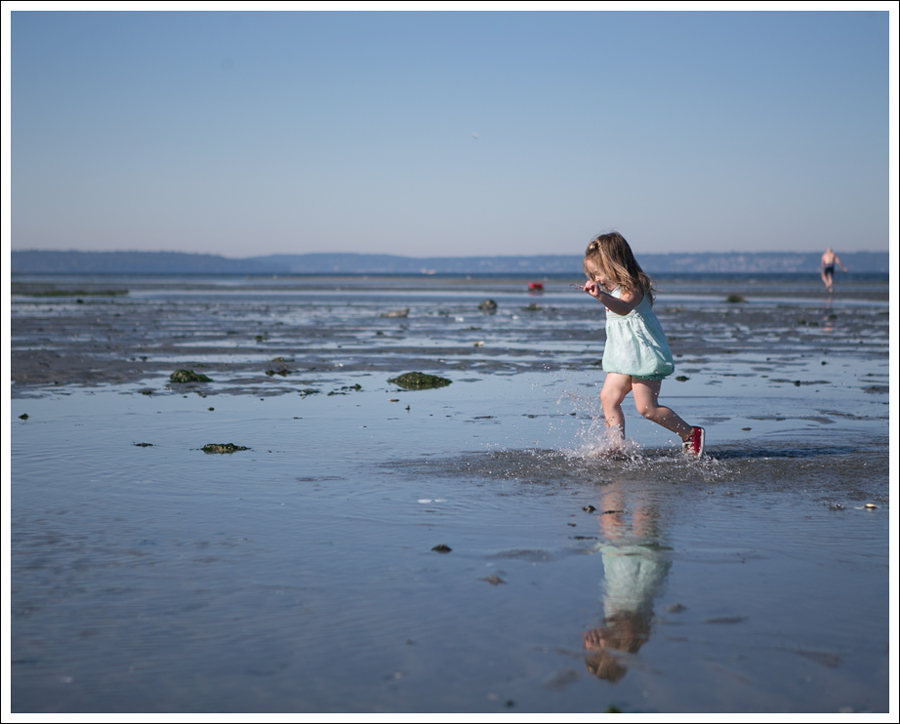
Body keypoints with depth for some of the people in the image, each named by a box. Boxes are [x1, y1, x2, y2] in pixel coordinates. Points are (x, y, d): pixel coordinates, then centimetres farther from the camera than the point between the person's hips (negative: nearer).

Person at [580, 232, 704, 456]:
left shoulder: (632, 288, -20)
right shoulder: (614, 289, 13)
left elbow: (624, 307, -47)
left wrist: (601, 297, -62)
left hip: (643, 355, -10)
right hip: (624, 357, 10)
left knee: (647, 408, -7)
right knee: (608, 397, 0)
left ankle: (691, 433, 8)